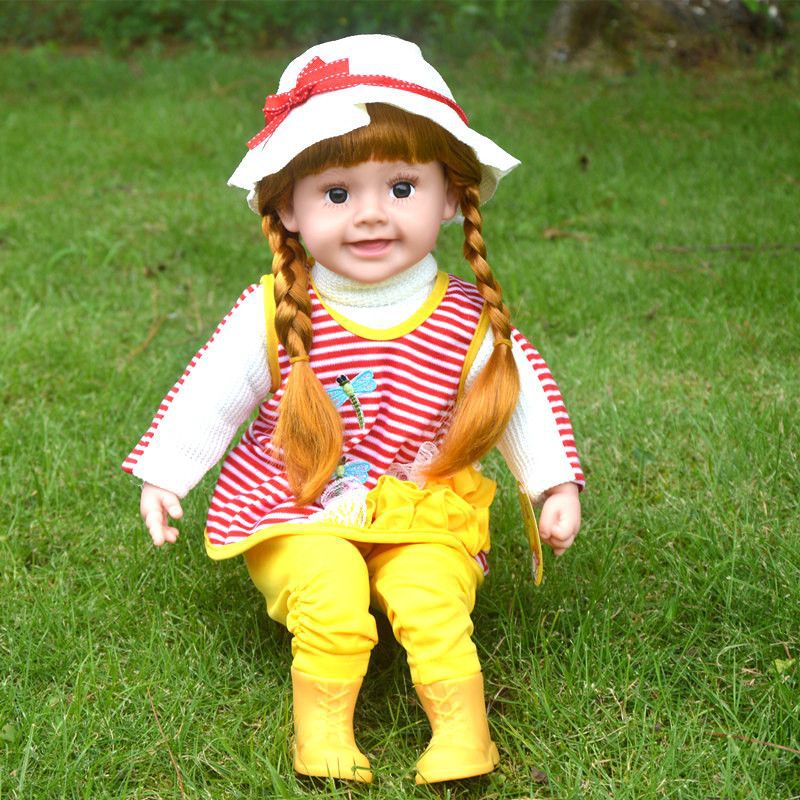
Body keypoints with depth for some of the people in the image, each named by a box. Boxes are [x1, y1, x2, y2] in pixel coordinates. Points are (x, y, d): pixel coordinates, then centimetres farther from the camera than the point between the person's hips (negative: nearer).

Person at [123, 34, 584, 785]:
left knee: (432, 604, -25)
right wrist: (162, 476, 6)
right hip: (298, 515, -1)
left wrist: (556, 484, 7)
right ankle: (321, 728, -12)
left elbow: (521, 392, 8)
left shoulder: (465, 320, -5)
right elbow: (210, 392, 3)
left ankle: (461, 728, -13)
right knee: (329, 599, -27)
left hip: (420, 514, 1)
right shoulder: (274, 314, -8)